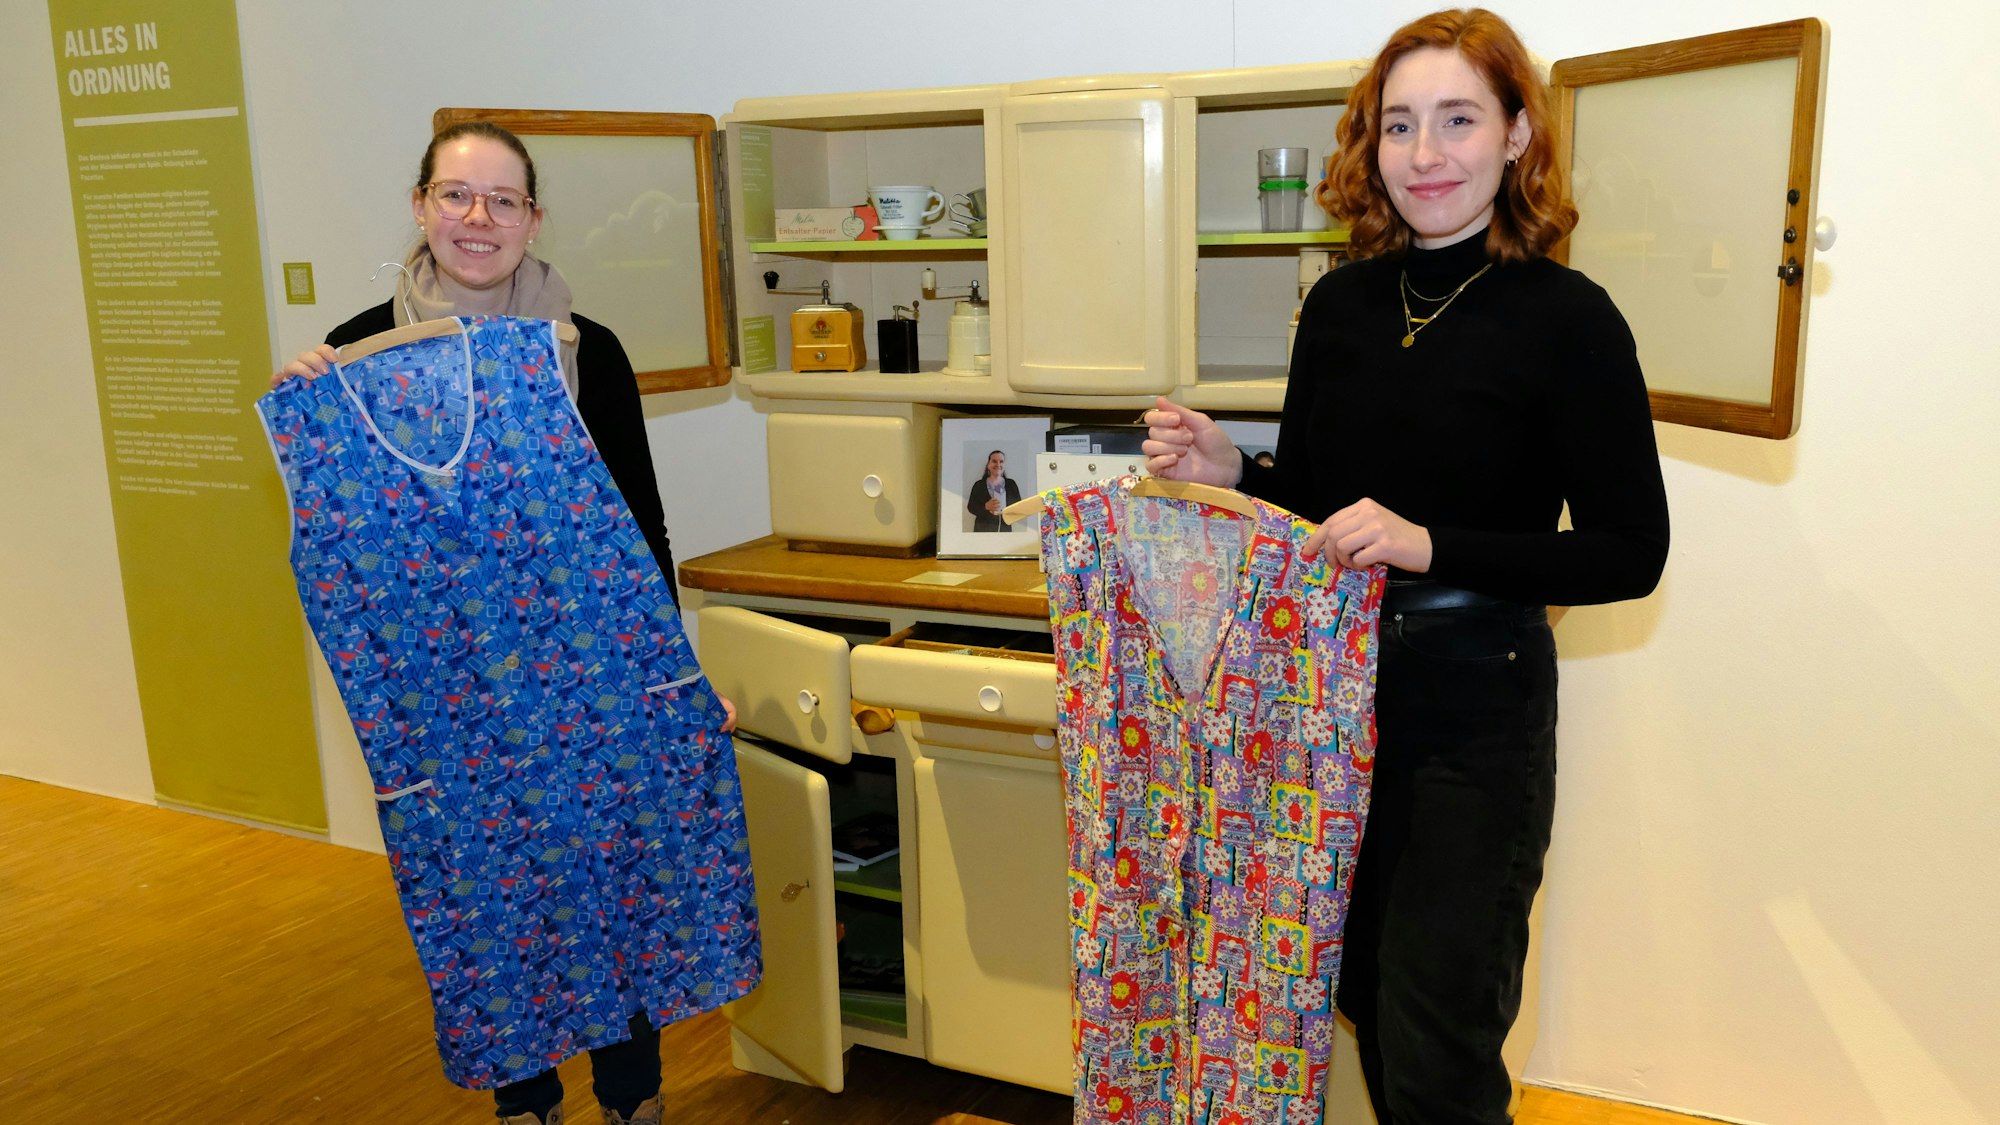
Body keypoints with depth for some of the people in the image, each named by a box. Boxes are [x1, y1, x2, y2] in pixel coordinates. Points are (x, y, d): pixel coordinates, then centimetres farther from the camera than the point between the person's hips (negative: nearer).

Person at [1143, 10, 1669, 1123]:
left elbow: (1630, 552, -11)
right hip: (1337, 682, 5)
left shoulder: (1566, 316, -11)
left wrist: (1432, 547, -22)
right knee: (1369, 1000, 20)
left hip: (1476, 702, -5)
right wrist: (1229, 473, -7)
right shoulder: (1343, 302, 4)